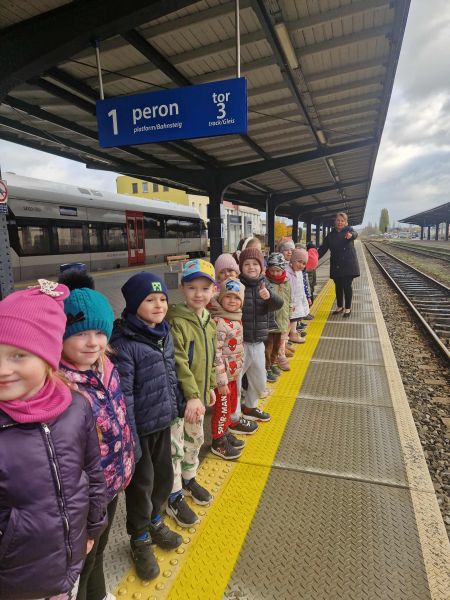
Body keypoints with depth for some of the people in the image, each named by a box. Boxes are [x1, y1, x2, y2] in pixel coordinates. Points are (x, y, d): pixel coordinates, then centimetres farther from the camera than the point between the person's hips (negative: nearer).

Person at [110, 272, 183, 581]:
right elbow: (122, 395, -22)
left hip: (163, 422, 7)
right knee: (141, 483, 13)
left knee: (164, 476, 22)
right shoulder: (124, 343, -23)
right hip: (139, 427, -6)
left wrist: (175, 408, 14)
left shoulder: (165, 333, 0)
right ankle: (140, 540, 38)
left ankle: (155, 521, 49)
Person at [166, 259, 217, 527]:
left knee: (195, 440, 25)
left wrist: (209, 387, 15)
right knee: (175, 448, 6)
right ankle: (175, 498, 27)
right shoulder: (177, 321, -22)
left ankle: (189, 480, 48)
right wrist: (192, 396, -26)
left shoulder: (208, 321, 4)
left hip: (198, 396, 8)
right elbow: (179, 363, -26)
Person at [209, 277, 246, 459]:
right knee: (222, 409, 7)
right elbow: (215, 354, -25)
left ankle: (225, 433, 41)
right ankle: (218, 442, 26)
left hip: (234, 373, 8)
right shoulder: (218, 322, -24)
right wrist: (222, 381, -22)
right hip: (223, 376, -8)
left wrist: (237, 371, 17)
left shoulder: (236, 318, 4)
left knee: (231, 405, 22)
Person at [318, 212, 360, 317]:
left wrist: (351, 235, -49)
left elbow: (354, 234, -23)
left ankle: (348, 308, 12)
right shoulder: (331, 235, 9)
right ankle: (340, 307, 26)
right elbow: (323, 249, 7)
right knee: (338, 286, 10)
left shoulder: (349, 230, 1)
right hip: (336, 265, 3)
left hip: (348, 264, -3)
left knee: (347, 286, -2)